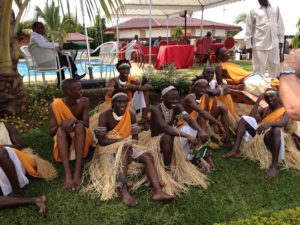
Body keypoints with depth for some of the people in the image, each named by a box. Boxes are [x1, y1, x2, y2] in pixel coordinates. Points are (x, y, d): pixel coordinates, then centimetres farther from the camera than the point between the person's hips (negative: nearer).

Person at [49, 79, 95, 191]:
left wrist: (74, 121, -35)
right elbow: (51, 132, -13)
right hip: (64, 138, 0)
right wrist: (61, 125, -34)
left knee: (79, 126, -31)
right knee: (60, 129, -32)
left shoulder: (84, 101, -11)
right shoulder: (55, 105, -13)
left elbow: (86, 124, -15)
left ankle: (77, 171, -42)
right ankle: (67, 174, -48)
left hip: (81, 136, 0)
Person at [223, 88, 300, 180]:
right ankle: (236, 150, -23)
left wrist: (268, 124, -40)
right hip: (260, 133, 5)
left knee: (276, 129, -39)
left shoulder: (285, 110, 5)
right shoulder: (265, 110, 20)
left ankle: (274, 166, -43)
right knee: (244, 119, -8)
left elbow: (283, 122, -19)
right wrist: (258, 101, 1)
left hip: (271, 137, -5)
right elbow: (251, 117, 2)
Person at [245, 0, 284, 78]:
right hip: (259, 45, -4)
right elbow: (248, 29, 2)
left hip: (274, 44, 4)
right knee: (259, 68, -1)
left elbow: (280, 26, 15)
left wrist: (280, 40, 9)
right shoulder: (253, 11, 4)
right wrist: (248, 45, -3)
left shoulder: (276, 9, 14)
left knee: (275, 67, 10)